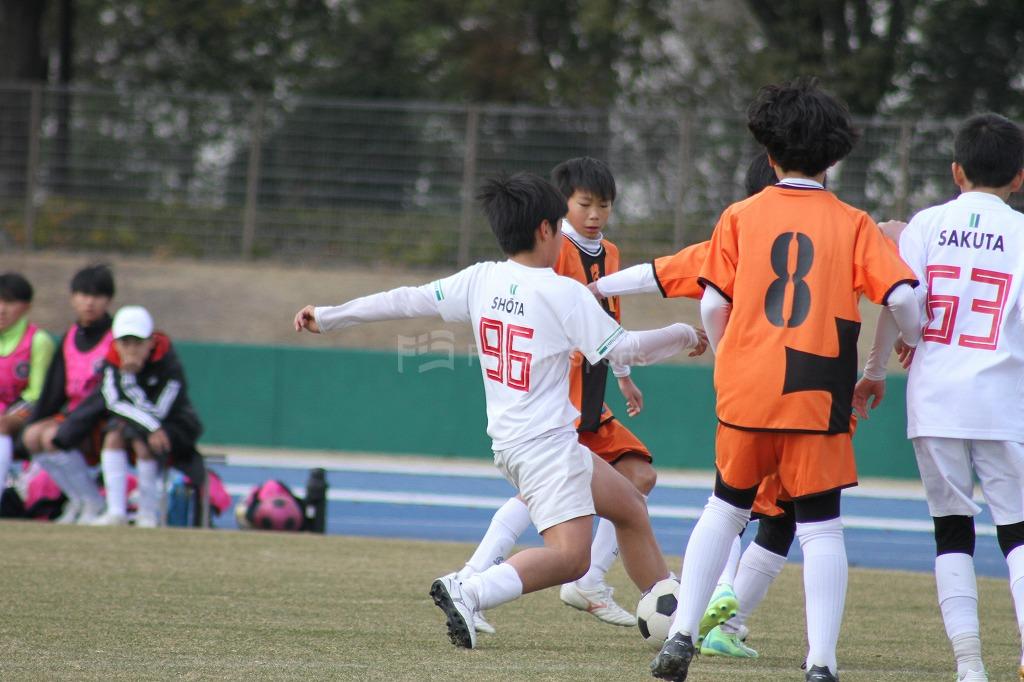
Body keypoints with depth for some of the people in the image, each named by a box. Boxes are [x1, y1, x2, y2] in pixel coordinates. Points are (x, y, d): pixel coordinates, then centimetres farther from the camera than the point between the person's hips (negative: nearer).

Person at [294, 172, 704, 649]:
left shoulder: (481, 280, 4)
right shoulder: (563, 293, -13)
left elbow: (407, 301, 7)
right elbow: (623, 349, -12)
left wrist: (329, 318, 16)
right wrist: (684, 335, 5)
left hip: (509, 442, 9)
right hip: (546, 443, -9)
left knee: (630, 506, 22)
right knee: (569, 556, -18)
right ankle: (467, 592, -34)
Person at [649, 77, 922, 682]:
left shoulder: (740, 217, 3)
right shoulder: (852, 224, 1)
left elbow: (713, 305, 1)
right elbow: (901, 296, -8)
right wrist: (914, 341, 12)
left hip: (745, 390, 2)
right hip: (818, 398, -2)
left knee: (725, 509, 19)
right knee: (821, 527, 3)